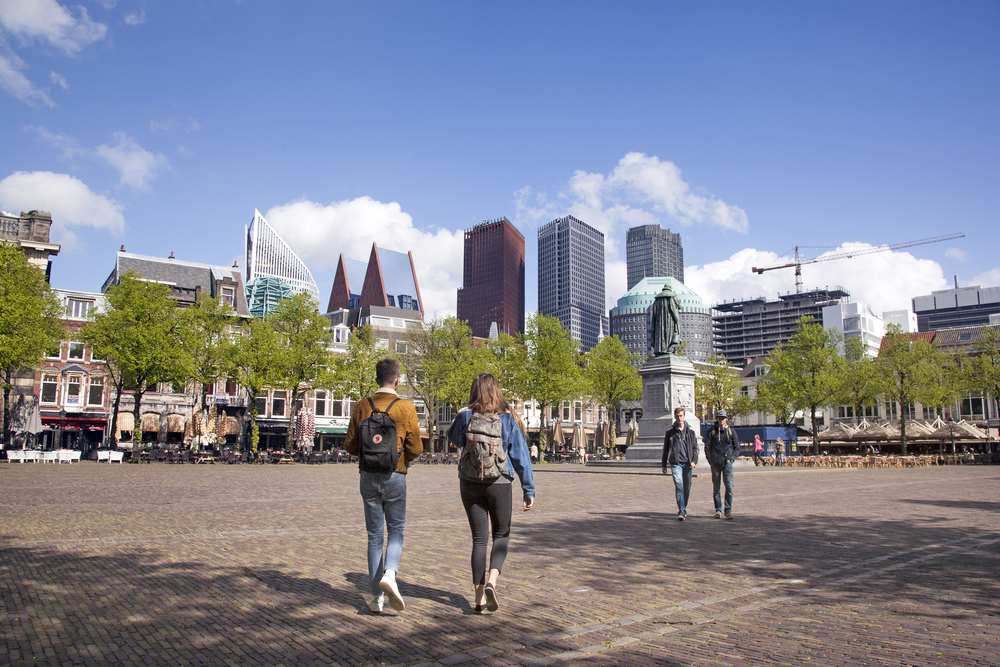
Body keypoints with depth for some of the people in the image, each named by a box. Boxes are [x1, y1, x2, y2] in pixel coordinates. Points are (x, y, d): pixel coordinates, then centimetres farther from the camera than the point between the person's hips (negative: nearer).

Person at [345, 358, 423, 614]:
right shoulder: (406, 407, -6)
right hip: (395, 476, -2)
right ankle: (389, 574, -14)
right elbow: (415, 448, -7)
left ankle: (376, 598, 13)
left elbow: (351, 446, 4)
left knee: (374, 535, 10)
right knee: (396, 530, 11)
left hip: (368, 475, 3)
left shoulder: (362, 406, 2)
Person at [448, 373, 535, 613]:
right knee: (501, 535, 15)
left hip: (469, 483, 1)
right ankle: (492, 580, -8)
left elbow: (453, 438, 16)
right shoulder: (508, 419, -4)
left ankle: (480, 597, 11)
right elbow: (520, 456, -2)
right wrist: (528, 490, 3)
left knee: (479, 538, 10)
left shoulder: (465, 416, -4)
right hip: (499, 484, -1)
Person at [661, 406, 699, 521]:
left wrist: (694, 461, -5)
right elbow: (665, 449, 9)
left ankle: (684, 509, 26)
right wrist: (663, 465, 9)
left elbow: (695, 447, 9)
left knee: (687, 488, 9)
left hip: (688, 464, 2)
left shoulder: (690, 430, 6)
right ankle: (681, 511, -14)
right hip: (676, 463, -2)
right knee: (679, 486, -14)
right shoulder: (670, 431, 3)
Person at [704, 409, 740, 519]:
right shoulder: (711, 431, 2)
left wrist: (732, 458, -1)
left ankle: (728, 509, 1)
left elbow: (737, 447, 11)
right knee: (716, 487, 5)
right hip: (715, 463, 0)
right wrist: (710, 460, -3)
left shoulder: (731, 431, 5)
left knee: (729, 486, -10)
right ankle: (718, 510, 15)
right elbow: (707, 447, 3)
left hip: (727, 462, 0)